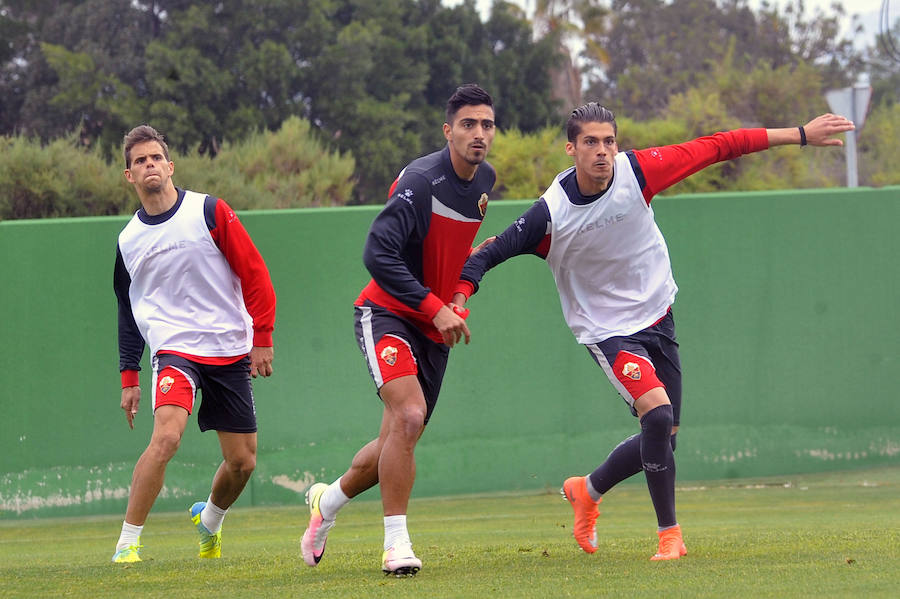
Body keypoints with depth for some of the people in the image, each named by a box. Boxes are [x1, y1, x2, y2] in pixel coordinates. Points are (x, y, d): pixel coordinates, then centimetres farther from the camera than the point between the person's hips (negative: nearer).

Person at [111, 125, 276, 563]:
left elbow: (254, 274, 1)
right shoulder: (128, 240, 6)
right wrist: (128, 377, 14)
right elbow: (128, 312, 17)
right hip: (175, 350, -1)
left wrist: (262, 338, -4)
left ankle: (209, 520, 36)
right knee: (166, 436, -26)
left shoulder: (209, 212, -2)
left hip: (231, 353, 1)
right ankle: (127, 544, -20)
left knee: (242, 462, 3)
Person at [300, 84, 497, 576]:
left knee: (398, 441, 10)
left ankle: (329, 499, 37)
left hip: (436, 327, 8)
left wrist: (461, 291, 12)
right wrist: (435, 307, -27)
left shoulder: (484, 180, 6)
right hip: (387, 314, -8)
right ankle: (396, 545, -20)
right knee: (409, 415, -27)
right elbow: (377, 254, -26)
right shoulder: (422, 180, -20)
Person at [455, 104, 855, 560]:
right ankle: (669, 534, -11)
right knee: (658, 413, -25)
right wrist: (461, 296, -31)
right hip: (607, 330, -5)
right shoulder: (551, 214, -21)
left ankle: (587, 491, 35)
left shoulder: (637, 171, -13)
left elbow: (716, 147, -7)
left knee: (664, 436, 9)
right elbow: (491, 254, -12)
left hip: (657, 315, 5)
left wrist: (800, 135, -5)